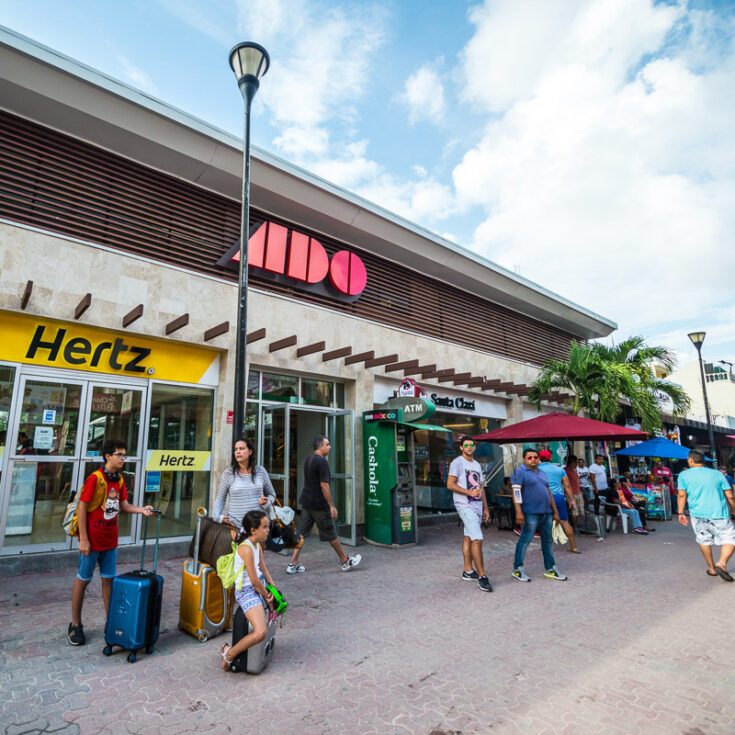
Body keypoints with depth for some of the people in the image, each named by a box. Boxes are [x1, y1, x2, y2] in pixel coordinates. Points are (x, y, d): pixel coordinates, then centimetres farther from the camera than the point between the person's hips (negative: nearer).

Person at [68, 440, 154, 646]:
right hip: (93, 539, -6)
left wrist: (141, 509, -11)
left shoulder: (119, 480, 5)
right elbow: (82, 508, -16)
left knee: (108, 579, 12)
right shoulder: (95, 478, -16)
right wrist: (83, 539, -16)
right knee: (83, 580, 9)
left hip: (110, 539, 6)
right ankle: (75, 625, 24)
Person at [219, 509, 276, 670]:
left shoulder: (257, 545, 8)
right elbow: (254, 581, -20)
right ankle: (229, 653, 0)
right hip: (247, 592, -10)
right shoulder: (246, 548, -22)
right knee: (260, 632, -23)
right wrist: (267, 596, -7)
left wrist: (274, 590, 5)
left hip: (259, 589, 10)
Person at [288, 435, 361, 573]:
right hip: (319, 504, -8)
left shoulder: (309, 459, 10)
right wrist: (332, 506, -17)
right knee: (330, 534, 5)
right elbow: (324, 485, -21)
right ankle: (345, 561, 20)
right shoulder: (322, 461, -18)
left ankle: (293, 564, 12)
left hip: (306, 501, 8)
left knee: (301, 532, 10)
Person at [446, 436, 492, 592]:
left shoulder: (477, 465, 18)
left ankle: (468, 571, 22)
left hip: (477, 506, 8)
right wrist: (470, 492, -18)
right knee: (477, 539, -13)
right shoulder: (457, 462, -7)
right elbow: (450, 484, -13)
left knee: (468, 537, 14)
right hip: (465, 506, -8)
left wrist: (486, 508, 18)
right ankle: (482, 576, -9)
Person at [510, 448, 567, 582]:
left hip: (546, 513, 8)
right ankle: (517, 569, 3)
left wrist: (555, 511, 20)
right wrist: (518, 511, -22)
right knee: (525, 539, -6)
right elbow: (516, 492, -14)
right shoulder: (519, 472, -5)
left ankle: (550, 569, 24)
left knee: (548, 540, 12)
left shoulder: (541, 473, 20)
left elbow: (549, 493, 24)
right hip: (531, 513, -8)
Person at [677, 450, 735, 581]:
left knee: (704, 541, 16)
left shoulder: (684, 475, 4)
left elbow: (682, 495, -4)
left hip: (698, 514, 1)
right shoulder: (717, 474, 8)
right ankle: (722, 563, -11)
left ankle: (711, 568, 22)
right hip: (719, 514, 0)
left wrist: (681, 513, 1)